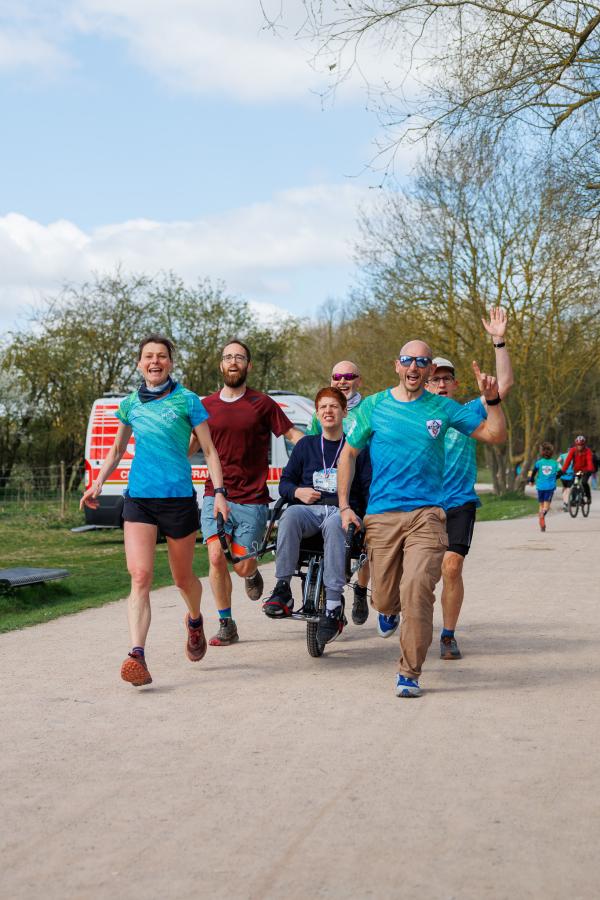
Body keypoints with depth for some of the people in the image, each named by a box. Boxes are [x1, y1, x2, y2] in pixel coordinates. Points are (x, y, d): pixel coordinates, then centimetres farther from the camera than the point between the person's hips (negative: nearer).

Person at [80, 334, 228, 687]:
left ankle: (195, 621, 45)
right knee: (140, 577, -13)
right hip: (139, 498, 2)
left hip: (179, 498, -2)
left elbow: (209, 449, 3)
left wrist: (219, 492, -5)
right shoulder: (130, 404, 10)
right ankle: (137, 656, -20)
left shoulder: (187, 400, -1)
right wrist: (99, 483, 10)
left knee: (183, 578, 12)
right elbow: (118, 449, 23)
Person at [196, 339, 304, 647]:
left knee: (242, 566, -5)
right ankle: (226, 625, 4)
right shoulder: (206, 406, 7)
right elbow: (194, 443, 20)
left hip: (252, 500, -2)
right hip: (216, 497, 2)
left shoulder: (262, 404, 0)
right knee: (216, 558, -13)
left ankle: (252, 573, 35)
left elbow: (293, 434, 3)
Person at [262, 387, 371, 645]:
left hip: (343, 511, -2)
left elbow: (369, 488, 8)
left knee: (334, 525, -40)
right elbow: (284, 482, 19)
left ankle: (333, 604, -45)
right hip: (309, 508, 2)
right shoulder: (306, 445, 20)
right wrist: (298, 492, -3)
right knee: (290, 515, -36)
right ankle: (283, 590, -37)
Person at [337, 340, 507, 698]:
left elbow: (496, 435, 9)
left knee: (417, 590, -18)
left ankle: (410, 673, -5)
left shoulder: (443, 408, 5)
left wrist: (492, 399, -8)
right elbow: (349, 454, 13)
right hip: (381, 516, 1)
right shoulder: (374, 406, 5)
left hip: (426, 514, -1)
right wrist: (344, 506, 5)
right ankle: (389, 611, 47)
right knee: (385, 597, 7)